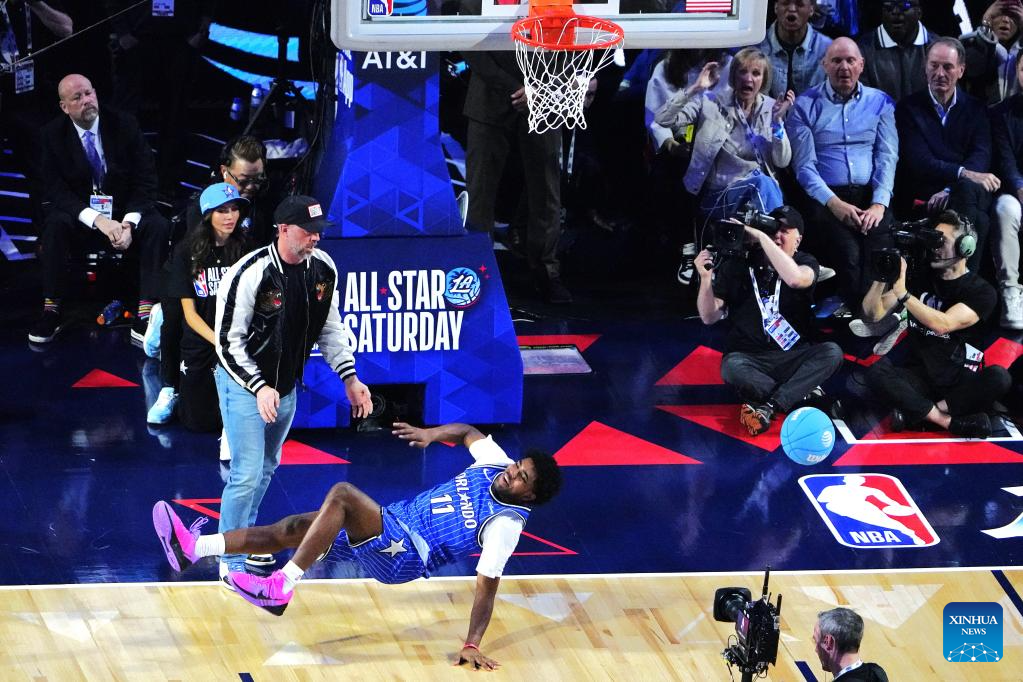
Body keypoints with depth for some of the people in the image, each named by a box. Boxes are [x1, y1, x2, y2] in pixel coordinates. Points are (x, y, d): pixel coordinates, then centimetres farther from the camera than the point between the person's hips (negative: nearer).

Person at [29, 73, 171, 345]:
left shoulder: (125, 125, -6)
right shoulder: (52, 134, -7)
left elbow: (145, 180, -5)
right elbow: (56, 191, -11)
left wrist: (129, 222, -22)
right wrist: (98, 220, -27)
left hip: (126, 213, 1)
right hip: (80, 217, -1)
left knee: (158, 227, -29)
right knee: (55, 225, -33)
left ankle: (144, 317, -32)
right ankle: (51, 311, -25)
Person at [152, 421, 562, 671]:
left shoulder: (505, 525, -16)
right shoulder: (497, 464, 5)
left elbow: (487, 587, -19)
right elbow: (468, 432, 23)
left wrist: (472, 645, -26)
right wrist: (432, 433, 6)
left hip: (404, 557, -8)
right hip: (396, 520, 8)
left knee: (342, 494, -31)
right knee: (291, 528, -3)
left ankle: (282, 588, -30)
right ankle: (194, 549, -4)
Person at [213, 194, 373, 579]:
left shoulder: (323, 269, -6)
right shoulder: (251, 274, -26)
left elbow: (330, 328, 8)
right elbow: (228, 340, -21)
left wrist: (349, 378, 2)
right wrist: (259, 388, -30)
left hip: (286, 386, 7)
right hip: (244, 384, -7)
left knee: (266, 468, 20)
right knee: (247, 474, -10)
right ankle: (230, 559, 1)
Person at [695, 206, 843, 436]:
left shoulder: (805, 263, 1)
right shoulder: (737, 265, 1)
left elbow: (795, 279, -27)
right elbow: (710, 317, -2)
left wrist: (760, 237, -25)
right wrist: (706, 279, -19)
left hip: (794, 358, 1)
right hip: (750, 359, -1)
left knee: (832, 352, -28)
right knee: (732, 367, -35)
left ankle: (767, 407, -29)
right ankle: (802, 394, -21)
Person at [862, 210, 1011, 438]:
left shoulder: (981, 291, -4)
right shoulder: (921, 278, 8)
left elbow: (942, 324, -20)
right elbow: (874, 314, 3)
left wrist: (902, 293, -26)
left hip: (961, 381, -2)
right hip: (919, 377, 2)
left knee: (998, 378, -34)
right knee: (877, 372, -29)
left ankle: (917, 413, -28)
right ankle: (953, 423, -30)